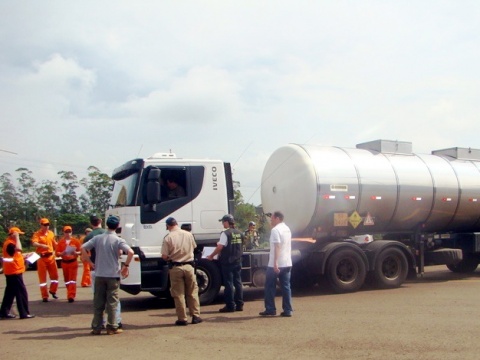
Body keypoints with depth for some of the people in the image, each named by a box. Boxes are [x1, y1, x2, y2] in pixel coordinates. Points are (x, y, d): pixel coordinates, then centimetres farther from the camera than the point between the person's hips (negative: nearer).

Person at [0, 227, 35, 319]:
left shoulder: (11, 242, 16)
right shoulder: (9, 243, -16)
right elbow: (19, 248, -35)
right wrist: (17, 238, -26)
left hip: (12, 271, 11)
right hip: (14, 272, -11)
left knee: (10, 292, 14)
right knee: (21, 292, -8)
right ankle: (24, 313, -6)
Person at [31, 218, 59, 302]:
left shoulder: (51, 233, 8)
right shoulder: (37, 234, -10)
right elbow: (34, 243, -28)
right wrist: (42, 245, -45)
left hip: (51, 256, 5)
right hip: (41, 257, -5)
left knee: (55, 275, 11)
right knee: (42, 277, 3)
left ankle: (52, 290, 34)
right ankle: (45, 296, 9)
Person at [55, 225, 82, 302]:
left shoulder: (76, 241, -3)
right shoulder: (60, 242, 1)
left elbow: (80, 251, 0)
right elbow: (57, 253, -1)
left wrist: (76, 253, -20)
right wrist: (62, 253, -20)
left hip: (73, 262, -3)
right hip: (64, 263, 3)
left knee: (72, 279, -8)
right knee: (67, 280, 11)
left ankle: (71, 296, -13)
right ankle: (70, 294, 25)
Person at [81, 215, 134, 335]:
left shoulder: (98, 238, 3)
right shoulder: (118, 240, -8)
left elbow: (83, 248, -1)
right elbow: (130, 252, -21)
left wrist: (91, 263, 4)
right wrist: (126, 266, -9)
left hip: (99, 275, 3)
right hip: (113, 275, -3)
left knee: (98, 302, 9)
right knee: (112, 302, 4)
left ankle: (96, 327, 12)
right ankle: (112, 327, 6)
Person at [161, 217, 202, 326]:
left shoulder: (168, 237, -11)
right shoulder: (188, 234, 0)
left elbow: (164, 256, -12)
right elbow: (194, 247, 14)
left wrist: (170, 258, 9)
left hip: (175, 267, -2)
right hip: (189, 266, 3)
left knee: (178, 294, 6)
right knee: (192, 292, 13)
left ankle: (182, 319, 8)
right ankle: (195, 316, 15)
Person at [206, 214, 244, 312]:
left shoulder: (225, 233, -14)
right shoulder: (239, 233, 9)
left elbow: (220, 247, -18)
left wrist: (211, 256, -7)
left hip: (227, 262, -7)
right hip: (238, 261, 7)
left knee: (228, 284, -1)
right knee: (238, 283, 10)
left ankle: (230, 306, 1)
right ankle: (239, 305, 13)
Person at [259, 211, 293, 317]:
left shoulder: (275, 230, -13)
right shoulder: (287, 229, 14)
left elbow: (277, 246, -22)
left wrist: (275, 263, -25)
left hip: (275, 264, -7)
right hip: (287, 263, 7)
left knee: (270, 286, 4)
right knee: (286, 286, 7)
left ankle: (270, 309, 7)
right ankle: (288, 310, 5)